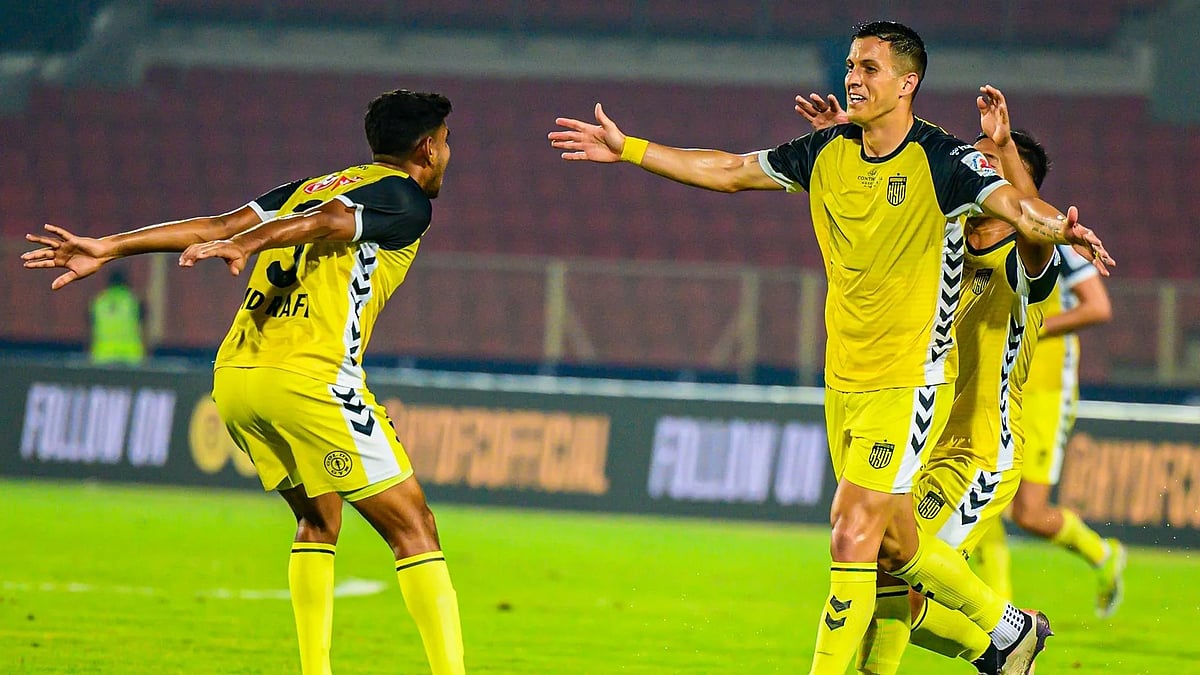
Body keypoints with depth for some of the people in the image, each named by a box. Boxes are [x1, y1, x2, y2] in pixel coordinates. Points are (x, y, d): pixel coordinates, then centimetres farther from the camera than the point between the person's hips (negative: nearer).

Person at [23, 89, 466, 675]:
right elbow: (324, 224, -16)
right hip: (311, 378, -8)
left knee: (318, 520, 24)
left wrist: (109, 248, 10)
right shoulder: (408, 200, 3)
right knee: (413, 528, -2)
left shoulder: (314, 185, 24)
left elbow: (219, 223, 13)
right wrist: (245, 245, -31)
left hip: (233, 378, 8)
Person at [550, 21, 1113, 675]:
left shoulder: (942, 159, -13)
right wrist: (628, 149, 12)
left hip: (908, 381, -7)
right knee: (896, 547, 15)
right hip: (844, 381, 7)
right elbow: (729, 171, 14)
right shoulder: (828, 152, 5)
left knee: (852, 535, -14)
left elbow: (1012, 204, -28)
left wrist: (1057, 227, -50)